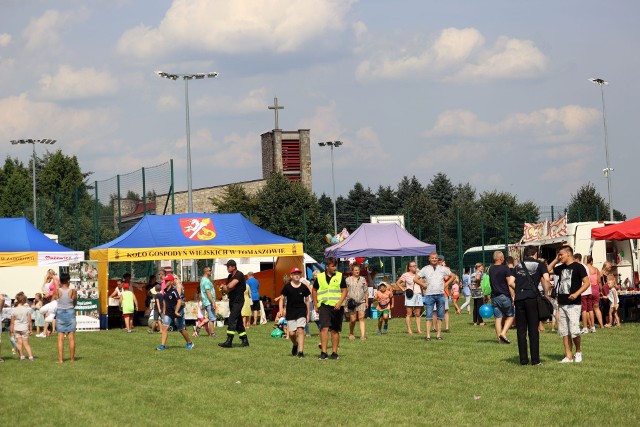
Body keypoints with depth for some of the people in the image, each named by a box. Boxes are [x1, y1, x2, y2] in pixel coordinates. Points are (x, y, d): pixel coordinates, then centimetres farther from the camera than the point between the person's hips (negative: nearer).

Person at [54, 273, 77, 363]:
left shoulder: (57, 291, -9)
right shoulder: (73, 291, -9)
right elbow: (75, 303, 3)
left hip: (60, 313, 0)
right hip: (70, 312, 0)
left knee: (60, 338, 3)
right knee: (71, 338, 6)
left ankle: (60, 359, -1)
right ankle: (72, 358, 10)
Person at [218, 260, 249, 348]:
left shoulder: (239, 275, -13)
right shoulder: (230, 276, 14)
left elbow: (230, 286, -23)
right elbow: (225, 290, 15)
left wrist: (225, 286, -1)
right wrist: (225, 287, -8)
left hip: (238, 301, -9)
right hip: (232, 301, 9)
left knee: (232, 320, -16)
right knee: (238, 322, 11)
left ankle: (229, 342, -20)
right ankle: (245, 341, 17)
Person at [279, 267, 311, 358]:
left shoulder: (304, 287, 2)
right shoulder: (287, 287, -1)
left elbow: (307, 300, 11)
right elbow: (282, 299, 6)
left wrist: (308, 314, 11)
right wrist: (281, 310, -8)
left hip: (301, 311, -1)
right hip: (290, 312, 1)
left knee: (300, 330, -14)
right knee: (291, 333, 1)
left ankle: (301, 352, -13)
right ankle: (295, 345, 35)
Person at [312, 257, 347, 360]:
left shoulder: (340, 276, 4)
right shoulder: (319, 277, 6)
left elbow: (344, 291, 2)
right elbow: (314, 290, 18)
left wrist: (340, 302, -13)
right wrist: (316, 305, 11)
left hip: (337, 307, 0)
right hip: (324, 306, 0)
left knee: (335, 330, 6)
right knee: (324, 328, -13)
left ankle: (334, 352, 14)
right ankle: (323, 352, -13)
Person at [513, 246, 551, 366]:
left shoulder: (518, 266, 18)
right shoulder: (539, 264, 6)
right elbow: (546, 279, -8)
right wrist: (546, 294, 0)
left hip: (519, 298, 3)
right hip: (532, 298, -3)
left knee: (521, 331, 6)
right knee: (533, 330, 1)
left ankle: (523, 359, 6)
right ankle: (535, 360, -1)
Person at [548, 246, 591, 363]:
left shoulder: (578, 267, -6)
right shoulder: (561, 268, 15)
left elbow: (587, 283, -11)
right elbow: (548, 270, 26)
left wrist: (576, 294, -22)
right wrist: (556, 260, 14)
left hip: (573, 304, -7)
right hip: (561, 304, 7)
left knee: (574, 331, -13)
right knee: (564, 332, 5)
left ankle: (578, 351, 9)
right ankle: (568, 356, 9)